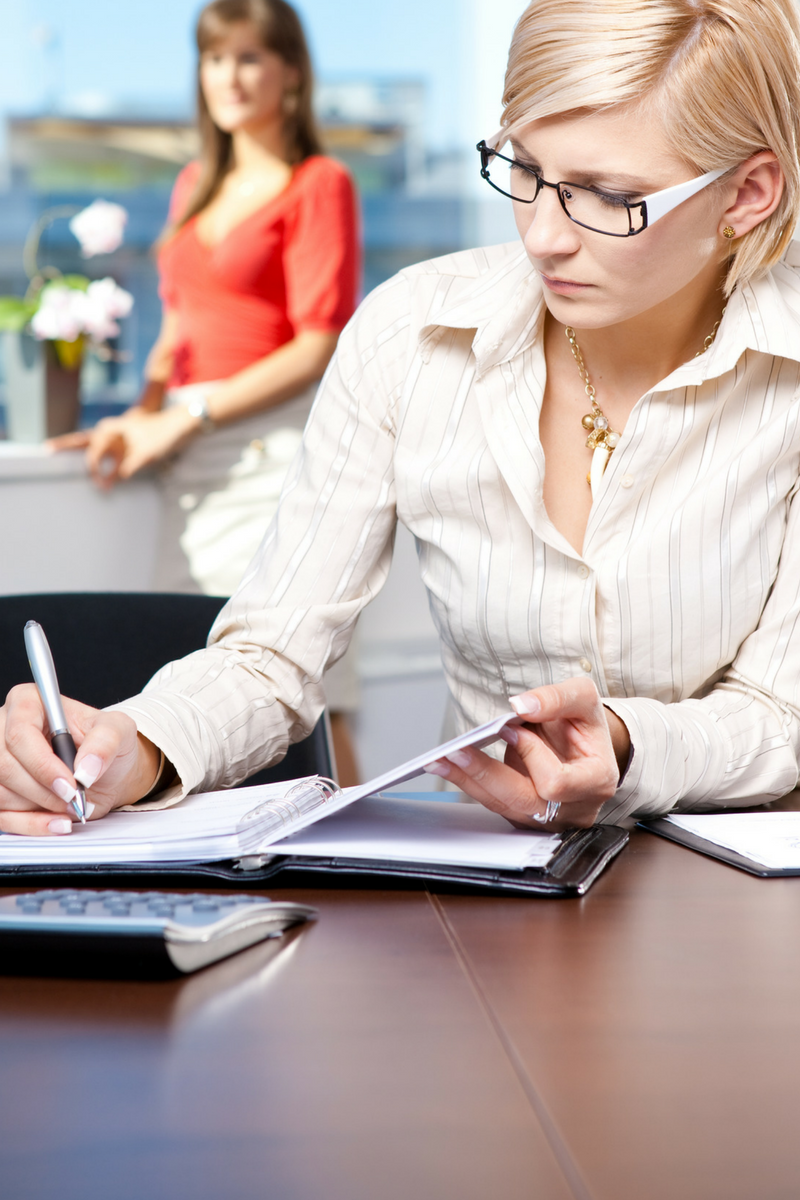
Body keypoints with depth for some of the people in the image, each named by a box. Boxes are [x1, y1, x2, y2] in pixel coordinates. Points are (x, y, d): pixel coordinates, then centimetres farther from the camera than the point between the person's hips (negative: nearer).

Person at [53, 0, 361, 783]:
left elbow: (319, 347, -9)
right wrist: (141, 418, 2)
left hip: (274, 449, -7)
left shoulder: (319, 184, -1)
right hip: (194, 458, 7)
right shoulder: (195, 187, 20)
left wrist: (188, 417, -12)